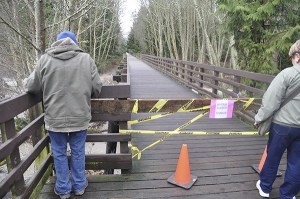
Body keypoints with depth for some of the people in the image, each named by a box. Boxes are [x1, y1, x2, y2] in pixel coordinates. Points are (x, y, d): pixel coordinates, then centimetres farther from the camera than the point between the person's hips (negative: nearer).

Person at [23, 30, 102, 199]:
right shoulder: (86, 59, -4)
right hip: (80, 116, 1)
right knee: (78, 152, 17)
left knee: (60, 153, 17)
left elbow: (33, 87, 2)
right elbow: (97, 88, -5)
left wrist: (25, 82, 25)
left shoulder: (45, 59, -4)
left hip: (55, 117, 0)